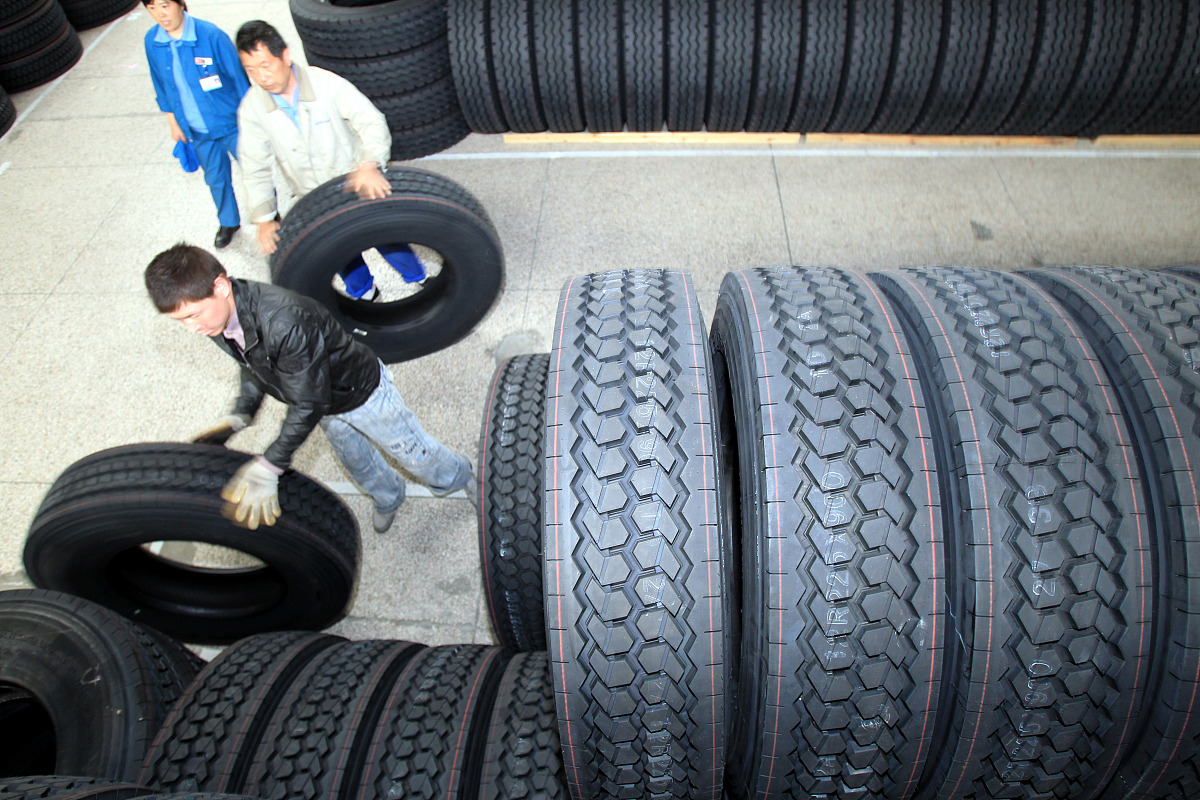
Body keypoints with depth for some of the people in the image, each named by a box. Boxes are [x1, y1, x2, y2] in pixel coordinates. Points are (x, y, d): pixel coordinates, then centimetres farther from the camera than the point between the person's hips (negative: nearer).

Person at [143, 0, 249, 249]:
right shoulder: (152, 42, -6)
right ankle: (228, 222, 42)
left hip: (230, 123, -4)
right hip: (198, 131, 4)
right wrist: (173, 121, 14)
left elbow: (238, 76, -11)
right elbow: (161, 84, 8)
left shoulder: (210, 35, -20)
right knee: (215, 179, 19)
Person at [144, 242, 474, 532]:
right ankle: (387, 497, 59)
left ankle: (460, 476, 46)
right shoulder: (218, 321, -17)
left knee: (412, 451, 15)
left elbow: (308, 404, -36)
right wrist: (241, 414, -10)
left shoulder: (284, 322, -45)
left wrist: (270, 465, -34)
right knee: (355, 462, 28)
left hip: (362, 392, -7)